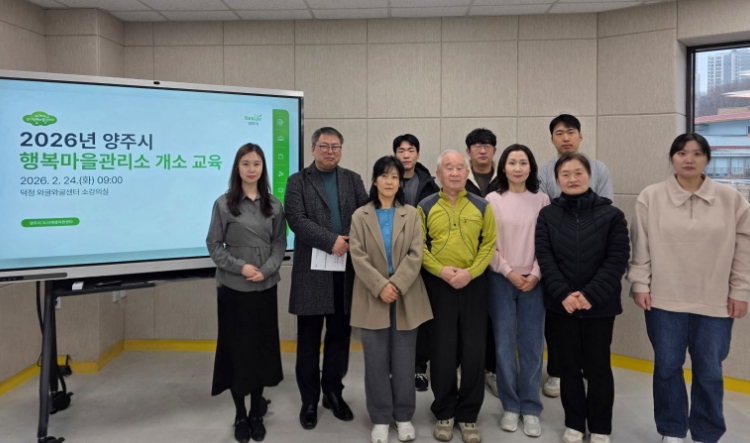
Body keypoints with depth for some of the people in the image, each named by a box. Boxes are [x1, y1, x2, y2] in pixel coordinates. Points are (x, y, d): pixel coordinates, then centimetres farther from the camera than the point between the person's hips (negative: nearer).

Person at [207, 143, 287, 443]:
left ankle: (257, 413, 24)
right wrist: (240, 267, -14)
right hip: (233, 287, -2)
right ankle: (240, 416, 21)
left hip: (266, 287, 2)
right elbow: (214, 244, -2)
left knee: (262, 348, 9)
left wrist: (266, 270, -12)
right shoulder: (223, 204, -3)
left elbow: (280, 243, 4)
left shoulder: (274, 205, 4)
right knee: (236, 349, 6)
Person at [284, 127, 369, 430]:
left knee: (340, 336, 11)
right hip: (312, 272, -2)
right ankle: (309, 399, 21)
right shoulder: (297, 181, 2)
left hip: (346, 271, 3)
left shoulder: (353, 180, 11)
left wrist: (349, 241, -15)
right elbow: (297, 220, -11)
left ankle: (333, 392, 28)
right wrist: (331, 241, -18)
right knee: (309, 340, 7)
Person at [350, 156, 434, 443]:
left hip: (405, 298, 1)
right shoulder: (360, 216, 4)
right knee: (376, 361, 5)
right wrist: (380, 287, -16)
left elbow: (416, 255, -4)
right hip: (373, 298, 0)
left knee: (404, 360, 8)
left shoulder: (411, 214, 6)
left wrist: (396, 285, -15)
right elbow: (358, 256, -5)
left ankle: (404, 416, 22)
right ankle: (380, 419, 18)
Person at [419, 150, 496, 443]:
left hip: (473, 284, 1)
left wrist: (470, 272, -13)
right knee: (442, 351, 7)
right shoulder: (425, 207, 3)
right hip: (438, 285, -1)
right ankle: (444, 413, 22)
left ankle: (468, 415, 21)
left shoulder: (482, 207, 5)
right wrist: (441, 270, -15)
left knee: (474, 350, 5)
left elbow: (490, 243, 1)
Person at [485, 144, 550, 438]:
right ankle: (510, 406, 18)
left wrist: (535, 274, -9)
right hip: (500, 279, 0)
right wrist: (508, 272, -8)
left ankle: (530, 408, 16)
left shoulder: (542, 200, 4)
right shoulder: (492, 200, 0)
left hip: (533, 280, 1)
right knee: (504, 345, 4)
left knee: (532, 345, 4)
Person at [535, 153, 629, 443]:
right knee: (569, 366, 12)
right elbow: (544, 258, -6)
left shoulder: (611, 215, -2)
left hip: (600, 305, -1)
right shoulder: (547, 215, 1)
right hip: (561, 304, 1)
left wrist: (591, 295, -17)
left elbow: (617, 259, -8)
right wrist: (563, 293, -18)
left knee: (598, 367, 9)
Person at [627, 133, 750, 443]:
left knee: (709, 372, 10)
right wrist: (640, 284, -4)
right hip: (664, 299, 0)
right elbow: (640, 246, 0)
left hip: (715, 302, 1)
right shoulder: (651, 197, -2)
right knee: (667, 367, 10)